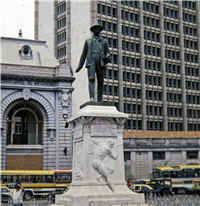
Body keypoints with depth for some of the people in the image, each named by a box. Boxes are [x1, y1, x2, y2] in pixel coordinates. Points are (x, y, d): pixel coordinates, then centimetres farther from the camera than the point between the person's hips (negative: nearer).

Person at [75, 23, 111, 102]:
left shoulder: (104, 41, 25)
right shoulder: (88, 41, 25)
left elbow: (107, 53, 18)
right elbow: (83, 54, 24)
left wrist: (107, 57, -8)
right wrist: (79, 66, 17)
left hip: (100, 61, 1)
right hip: (91, 60, -1)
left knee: (100, 81, -4)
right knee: (91, 79, -17)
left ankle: (100, 100, 0)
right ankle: (91, 98, -27)